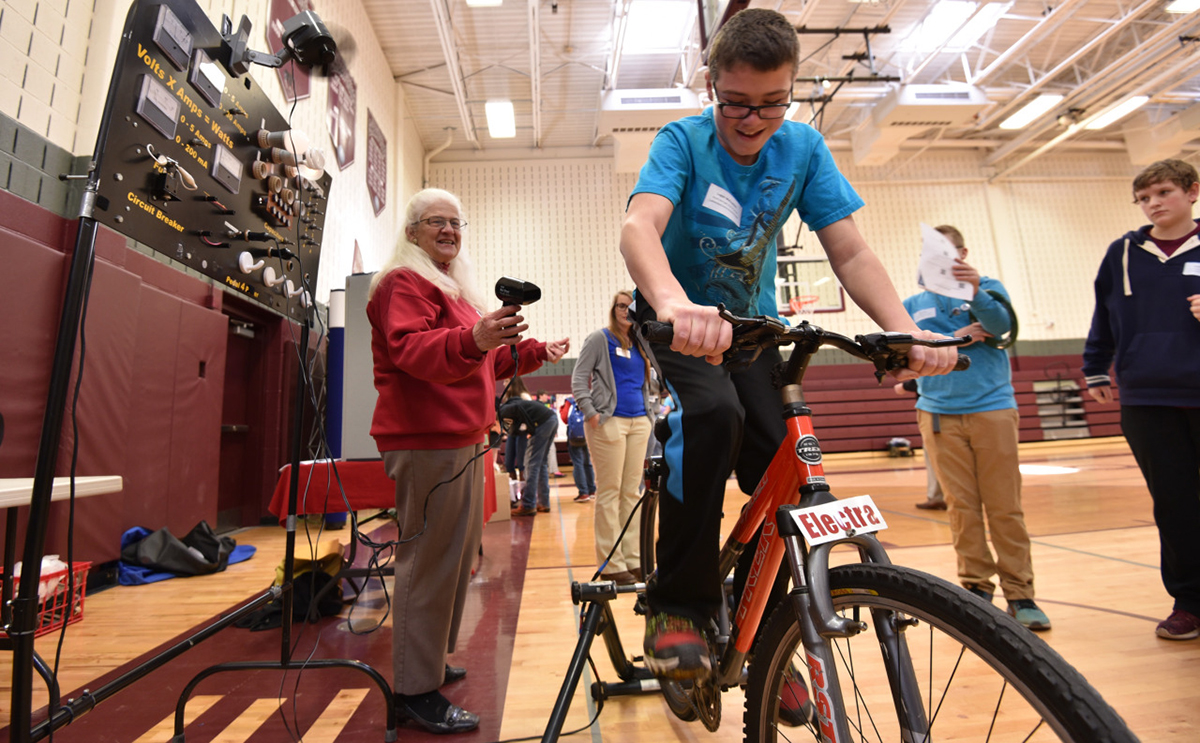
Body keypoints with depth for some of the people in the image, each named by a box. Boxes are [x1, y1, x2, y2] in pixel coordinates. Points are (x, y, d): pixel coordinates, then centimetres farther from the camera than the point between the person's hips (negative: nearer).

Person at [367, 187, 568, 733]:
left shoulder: (455, 288, 25)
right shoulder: (405, 282, -6)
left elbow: (486, 364, 30)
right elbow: (409, 348, -24)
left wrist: (536, 351, 25)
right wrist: (471, 340, -41)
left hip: (463, 441, 10)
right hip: (425, 443, -10)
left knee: (455, 556, 17)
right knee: (429, 560, -5)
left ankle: (430, 661, 34)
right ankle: (415, 691, 9)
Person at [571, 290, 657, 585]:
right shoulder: (599, 338, 2)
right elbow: (579, 377, -4)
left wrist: (651, 409, 13)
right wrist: (590, 412, -13)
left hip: (639, 422, 6)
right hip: (609, 421, -6)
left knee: (631, 492, 9)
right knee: (610, 491, -3)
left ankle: (633, 559, 17)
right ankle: (611, 564, 5)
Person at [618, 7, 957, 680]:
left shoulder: (804, 149, -6)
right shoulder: (684, 140, -15)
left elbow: (850, 252, -12)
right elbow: (639, 227, -35)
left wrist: (906, 329, -29)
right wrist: (677, 306, -56)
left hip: (752, 321, 3)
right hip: (679, 316, -3)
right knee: (715, 413, -35)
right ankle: (679, 606, -15)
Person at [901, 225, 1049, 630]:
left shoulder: (987, 287, 10)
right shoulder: (913, 305, 14)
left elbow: (1001, 324, -11)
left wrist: (977, 288, -29)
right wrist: (952, 339, -9)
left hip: (992, 408, -1)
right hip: (939, 414, 1)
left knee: (1005, 506, 0)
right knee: (961, 505, 3)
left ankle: (1019, 593, 11)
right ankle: (976, 586, 14)